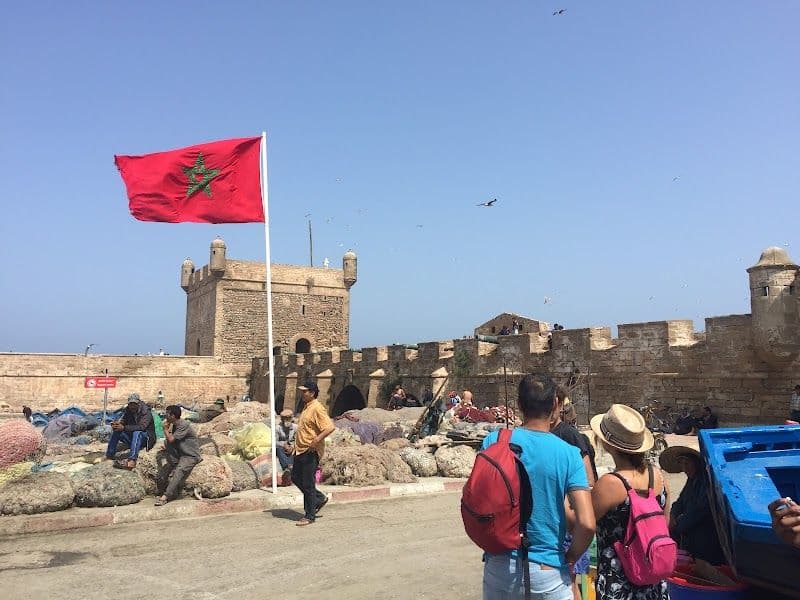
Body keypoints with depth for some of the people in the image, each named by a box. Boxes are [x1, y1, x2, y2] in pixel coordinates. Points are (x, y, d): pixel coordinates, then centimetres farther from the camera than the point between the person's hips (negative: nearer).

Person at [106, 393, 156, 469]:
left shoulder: (146, 412, -17)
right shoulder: (128, 411, 5)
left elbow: (141, 426, -31)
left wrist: (124, 428, -38)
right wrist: (117, 424, -23)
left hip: (146, 439, -7)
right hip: (132, 438, 7)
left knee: (137, 432, -38)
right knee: (116, 431, -8)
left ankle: (132, 461, -51)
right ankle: (109, 457, -4)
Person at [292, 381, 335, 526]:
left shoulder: (317, 408, -19)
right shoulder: (307, 406, 12)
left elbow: (330, 427, -27)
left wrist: (317, 440, -32)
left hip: (311, 452, -10)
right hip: (301, 450, 10)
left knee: (308, 484, -2)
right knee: (296, 478, 17)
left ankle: (309, 516, 11)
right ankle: (320, 499, 31)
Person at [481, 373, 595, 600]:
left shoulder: (494, 441, -8)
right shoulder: (569, 454, -11)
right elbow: (587, 524, -17)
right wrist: (569, 558, 1)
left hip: (499, 566, 2)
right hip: (548, 570, -2)